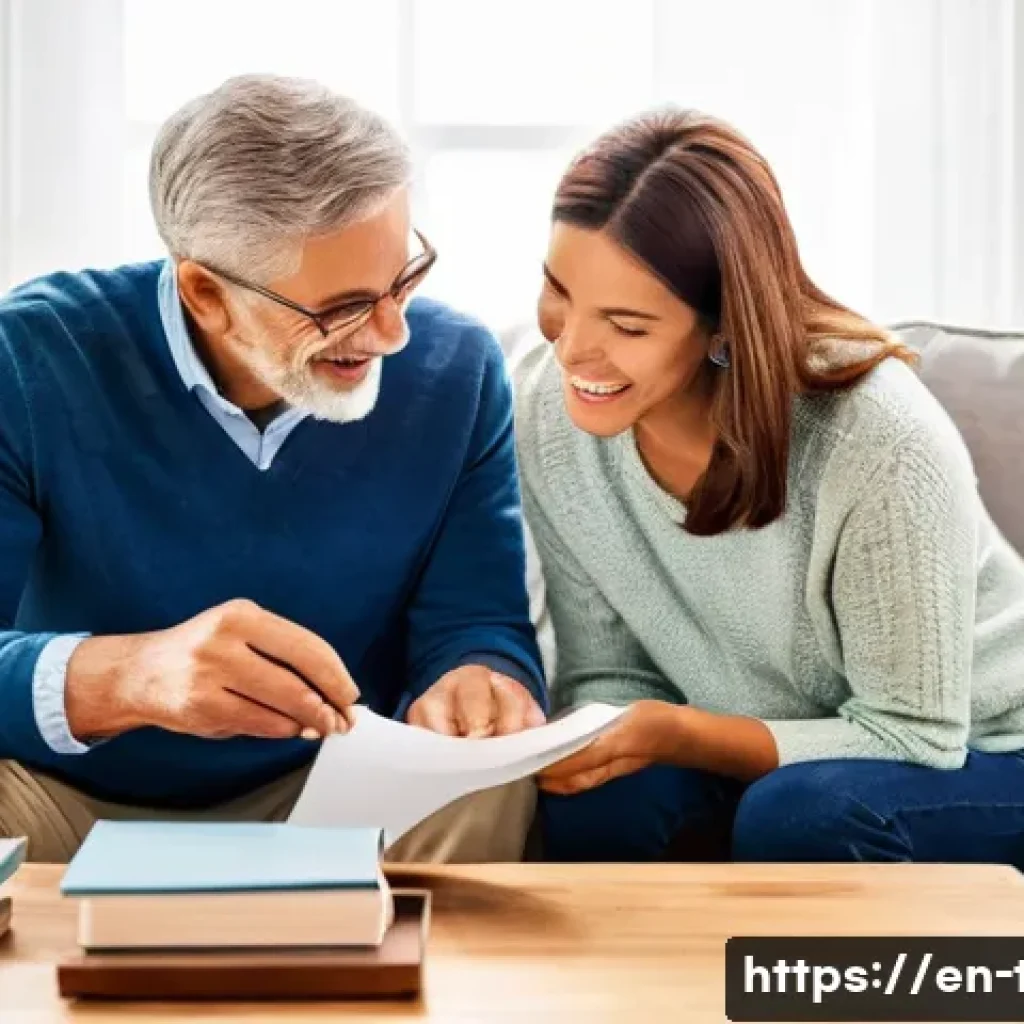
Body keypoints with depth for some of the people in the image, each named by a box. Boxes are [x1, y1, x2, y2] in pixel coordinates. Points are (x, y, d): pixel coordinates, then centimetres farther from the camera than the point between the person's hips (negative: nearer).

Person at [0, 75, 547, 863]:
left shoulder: (454, 371, -8)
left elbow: (476, 622, -8)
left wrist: (479, 685, -32)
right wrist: (126, 675, -46)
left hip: (337, 802, 1)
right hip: (70, 802, 0)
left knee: (489, 789, -28)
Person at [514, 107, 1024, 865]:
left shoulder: (882, 448, -31)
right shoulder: (549, 412, -17)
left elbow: (909, 737, -21)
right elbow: (607, 672, -7)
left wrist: (675, 735, -32)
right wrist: (580, 740, -30)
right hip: (758, 755, 3)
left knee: (800, 817, -33)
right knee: (594, 804, -26)